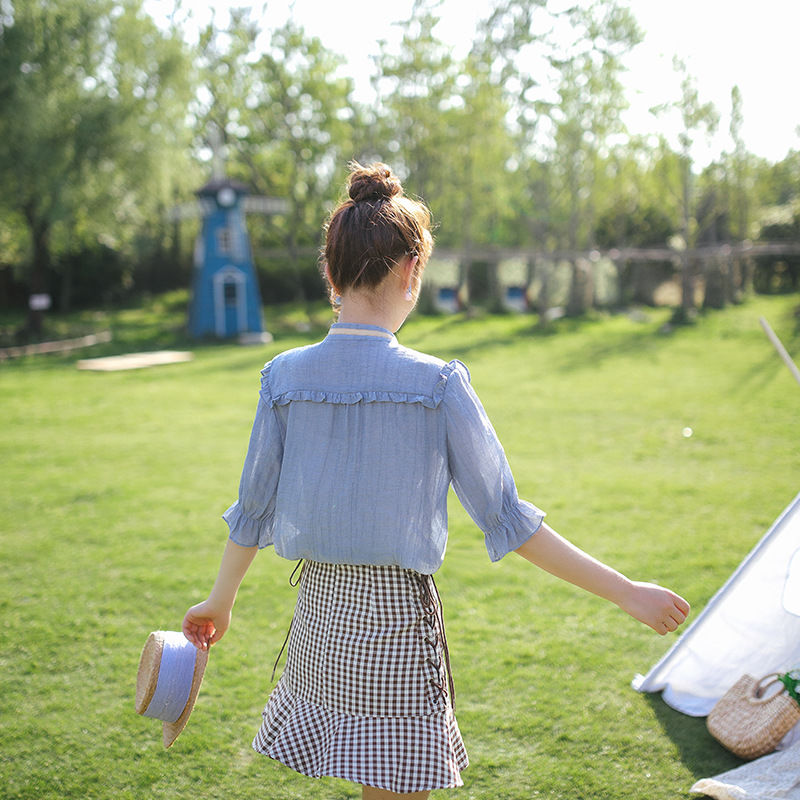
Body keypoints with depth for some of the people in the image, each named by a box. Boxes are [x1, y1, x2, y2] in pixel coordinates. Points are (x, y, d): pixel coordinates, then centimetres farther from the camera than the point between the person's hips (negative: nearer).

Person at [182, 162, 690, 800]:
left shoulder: (285, 375, -4)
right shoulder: (436, 384, -15)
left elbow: (253, 506, 4)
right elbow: (505, 518, -12)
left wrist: (221, 601, 21)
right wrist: (626, 592, -4)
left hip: (320, 610, 5)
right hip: (398, 619, -4)